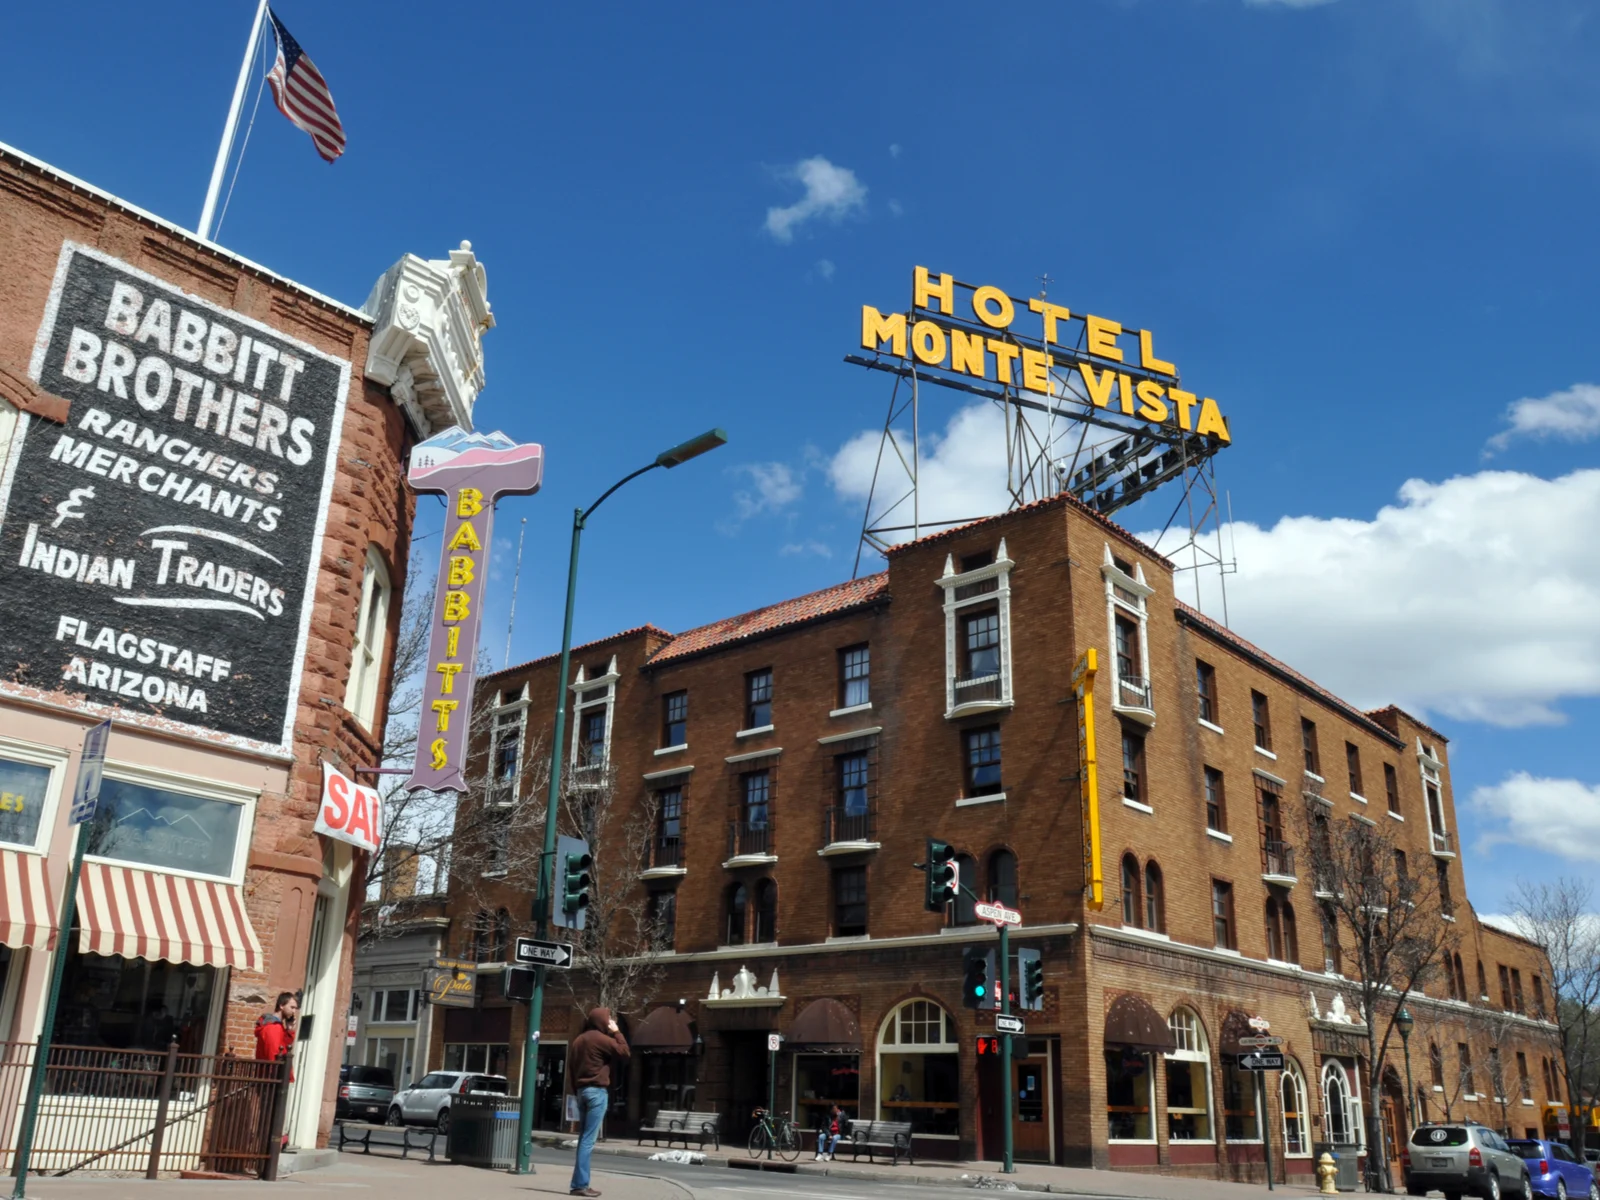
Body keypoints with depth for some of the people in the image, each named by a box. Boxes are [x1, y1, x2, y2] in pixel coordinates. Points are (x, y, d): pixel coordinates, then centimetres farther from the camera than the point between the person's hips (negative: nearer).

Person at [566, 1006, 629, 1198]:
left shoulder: (579, 1039, 14)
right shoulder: (602, 1039, -11)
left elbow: (570, 1068, 16)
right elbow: (624, 1053, -7)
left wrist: (576, 1090, 20)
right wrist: (617, 1032, 0)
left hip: (582, 1090, 8)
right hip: (597, 1091, -8)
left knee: (584, 1137, 11)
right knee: (589, 1139, -8)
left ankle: (580, 1182, 11)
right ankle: (580, 1184, -10)